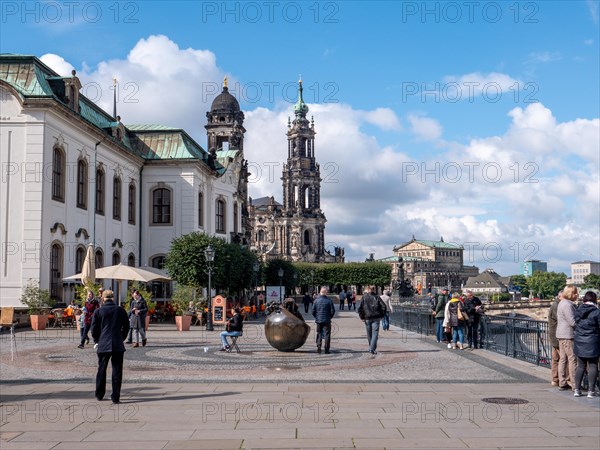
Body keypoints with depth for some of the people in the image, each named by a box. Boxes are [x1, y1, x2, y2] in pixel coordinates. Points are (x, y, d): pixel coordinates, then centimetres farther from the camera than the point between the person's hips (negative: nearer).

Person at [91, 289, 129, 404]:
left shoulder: (98, 312, -1)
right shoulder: (120, 310, 4)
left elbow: (94, 330, 0)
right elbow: (126, 327, 10)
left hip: (103, 345, 0)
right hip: (118, 345, 0)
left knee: (101, 369, 14)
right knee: (117, 371, 4)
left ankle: (99, 394, 24)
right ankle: (115, 397, 3)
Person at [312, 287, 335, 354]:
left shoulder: (316, 300, -3)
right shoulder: (329, 301, -8)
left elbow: (313, 311, -1)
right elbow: (333, 311, -6)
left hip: (318, 320, 2)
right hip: (327, 321, -2)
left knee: (319, 334, 13)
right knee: (327, 335, 4)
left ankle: (318, 347, 4)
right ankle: (326, 349, 3)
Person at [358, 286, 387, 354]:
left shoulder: (364, 297, 2)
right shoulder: (377, 297, 2)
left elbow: (360, 308, -6)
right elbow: (384, 307, -4)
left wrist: (361, 317, 0)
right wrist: (381, 315, 6)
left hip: (367, 318, 1)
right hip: (376, 318, -1)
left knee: (369, 334, 15)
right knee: (375, 334, -2)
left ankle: (371, 348, 27)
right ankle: (372, 349, -14)